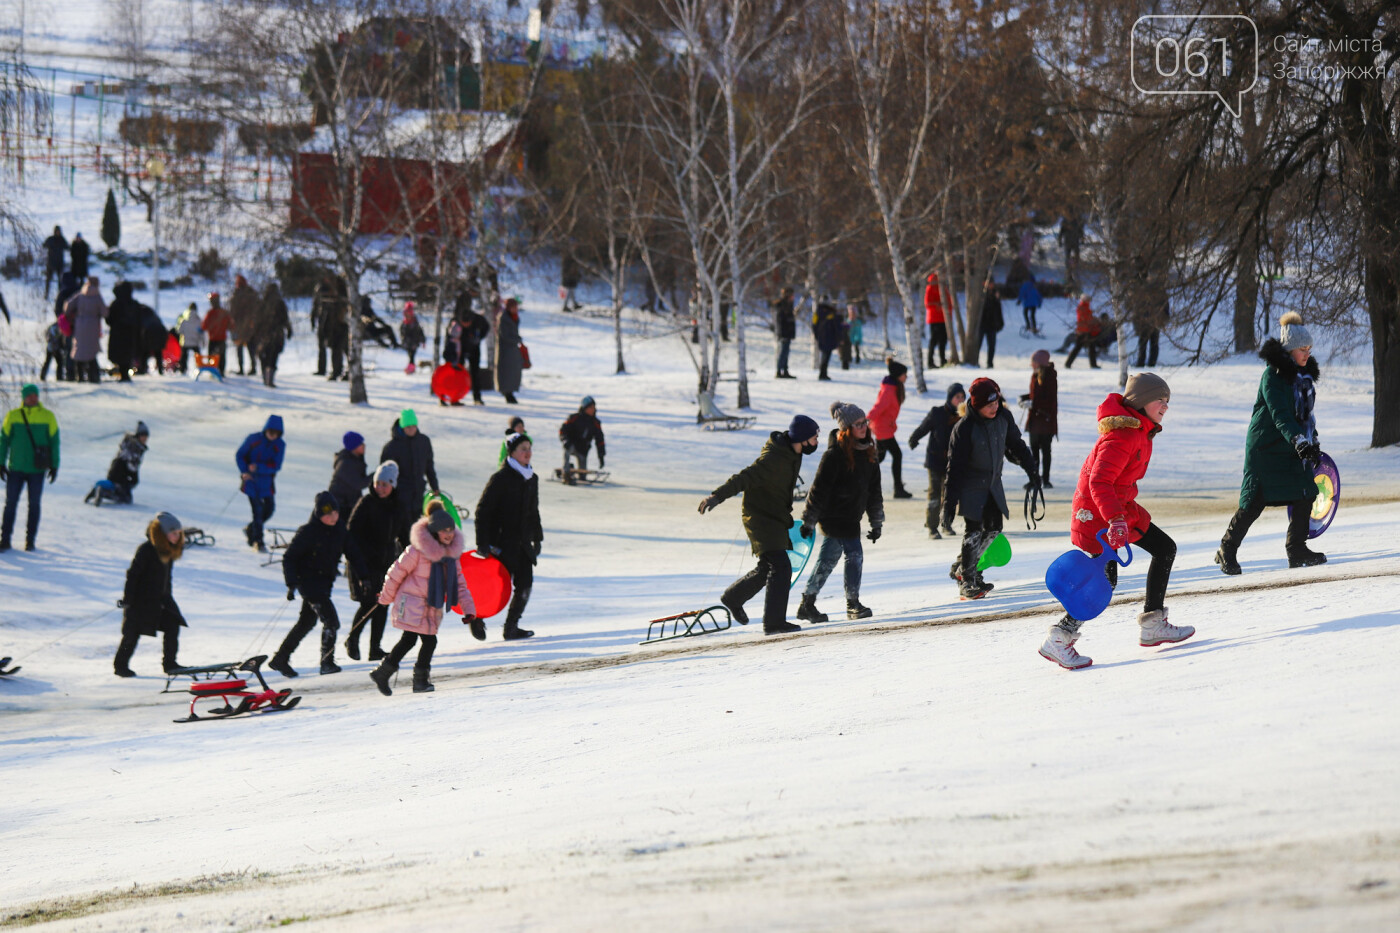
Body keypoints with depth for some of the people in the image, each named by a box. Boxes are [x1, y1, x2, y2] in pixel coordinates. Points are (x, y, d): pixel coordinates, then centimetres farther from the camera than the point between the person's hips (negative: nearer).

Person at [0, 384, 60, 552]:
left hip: (37, 469, 0)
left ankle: (30, 540, 12)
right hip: (16, 469, 0)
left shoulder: (48, 417, 2)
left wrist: (54, 466, 4)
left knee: (34, 505, 4)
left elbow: (54, 442, 7)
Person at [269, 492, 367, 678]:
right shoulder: (307, 532, -16)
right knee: (331, 621, -14)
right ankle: (327, 662, -5)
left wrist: (365, 574, 4)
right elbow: (289, 558, -12)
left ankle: (280, 659, 25)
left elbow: (352, 554, 12)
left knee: (307, 622, 15)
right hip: (309, 581, -7)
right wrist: (291, 584, -21)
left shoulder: (340, 530, 2)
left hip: (325, 582, 7)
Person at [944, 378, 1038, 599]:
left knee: (993, 528, 6)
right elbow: (955, 466, -21)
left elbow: (1016, 445, 13)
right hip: (971, 487, -6)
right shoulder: (965, 428, -23)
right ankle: (968, 581, -3)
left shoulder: (1003, 417, -6)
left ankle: (961, 567, 21)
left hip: (993, 483, 6)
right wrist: (949, 502, -21)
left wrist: (1031, 469, 18)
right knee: (973, 531, -10)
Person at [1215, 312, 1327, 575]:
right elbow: (1280, 415, -28)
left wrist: (1314, 443, 21)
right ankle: (1228, 550, 9)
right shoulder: (1273, 375, -17)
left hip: (1294, 448, 7)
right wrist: (1300, 442, -38)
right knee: (1255, 502, -6)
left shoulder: (1304, 373, 9)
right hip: (1266, 448, -7)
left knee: (1306, 494, -5)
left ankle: (1297, 549, 6)